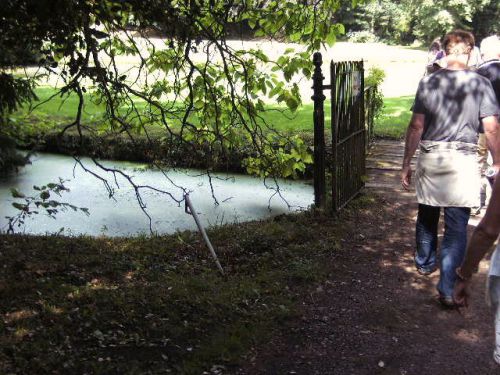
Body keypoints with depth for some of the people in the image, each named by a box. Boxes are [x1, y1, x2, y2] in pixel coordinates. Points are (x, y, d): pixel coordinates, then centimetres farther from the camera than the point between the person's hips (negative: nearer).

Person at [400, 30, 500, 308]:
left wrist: (407, 164, 7)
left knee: (427, 215, 21)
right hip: (463, 160, -2)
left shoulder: (428, 82, 1)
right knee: (457, 226, 2)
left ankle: (425, 263, 42)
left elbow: (416, 126, 0)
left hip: (430, 159, 2)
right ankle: (448, 288, 0)